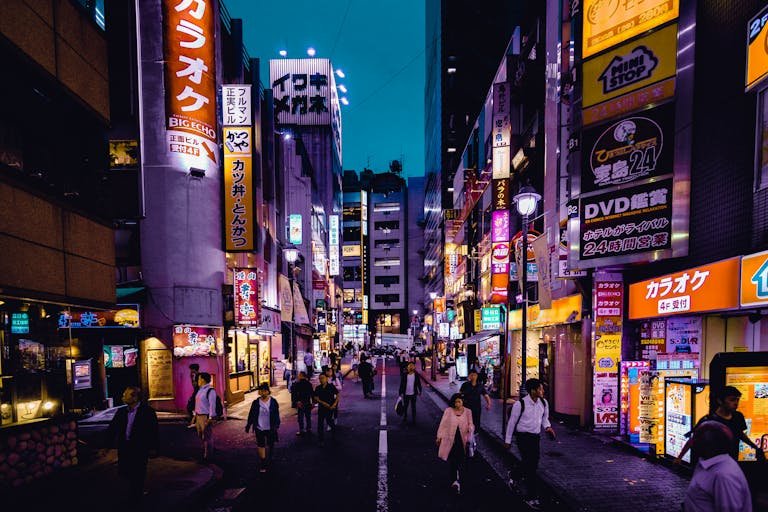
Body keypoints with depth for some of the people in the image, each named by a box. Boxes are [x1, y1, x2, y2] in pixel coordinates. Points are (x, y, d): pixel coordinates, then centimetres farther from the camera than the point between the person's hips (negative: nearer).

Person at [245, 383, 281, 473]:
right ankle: (263, 464, 9)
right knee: (261, 445, 1)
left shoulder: (273, 402, -6)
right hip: (259, 428, 0)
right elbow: (251, 415, 2)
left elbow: (277, 415, -4)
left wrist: (276, 425, -11)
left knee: (270, 444, 13)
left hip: (270, 428, 0)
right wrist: (248, 426, 4)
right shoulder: (256, 403, -4)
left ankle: (270, 458, 36)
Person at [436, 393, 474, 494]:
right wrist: (439, 436, 3)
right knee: (451, 460, 2)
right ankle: (454, 480, 15)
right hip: (450, 439, 0)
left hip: (462, 440, 1)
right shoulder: (448, 411, 0)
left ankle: (458, 482, 7)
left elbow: (470, 425, 8)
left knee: (461, 461, -1)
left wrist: (470, 428, -15)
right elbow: (443, 424, 4)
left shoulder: (467, 412, 3)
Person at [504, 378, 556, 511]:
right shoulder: (520, 404, -18)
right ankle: (531, 497, 0)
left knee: (534, 464, 15)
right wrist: (508, 440, -1)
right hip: (523, 437, -6)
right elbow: (512, 422, -8)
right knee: (529, 465, -8)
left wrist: (548, 427, -7)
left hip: (536, 437, 6)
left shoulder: (543, 403, -1)